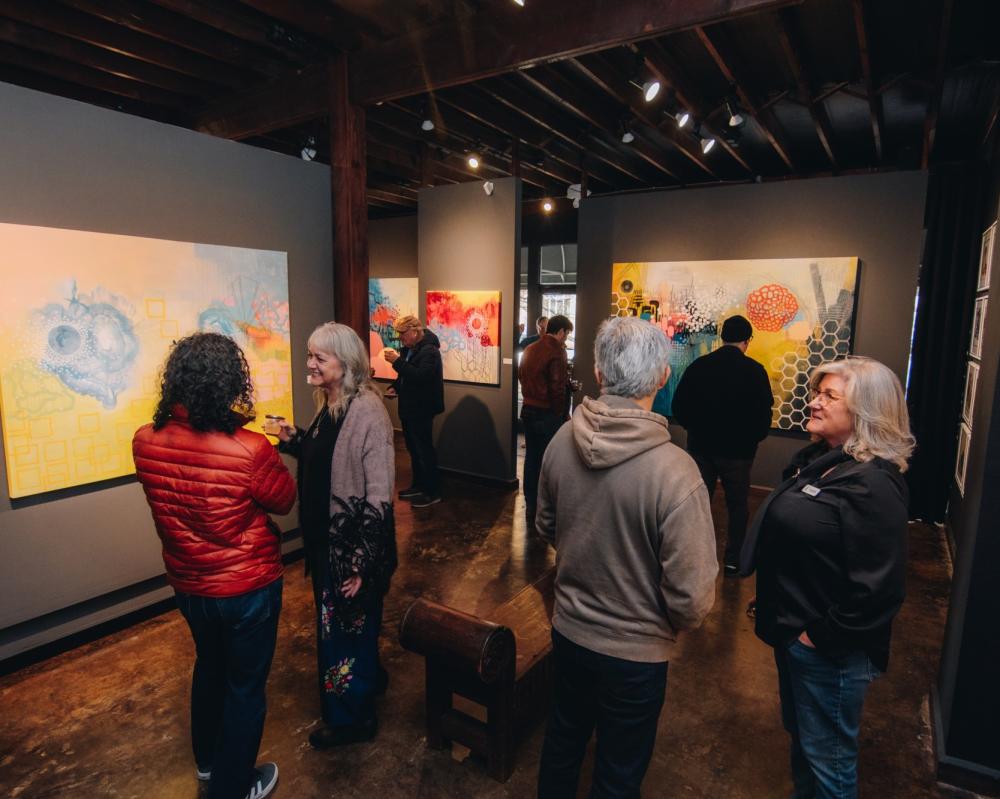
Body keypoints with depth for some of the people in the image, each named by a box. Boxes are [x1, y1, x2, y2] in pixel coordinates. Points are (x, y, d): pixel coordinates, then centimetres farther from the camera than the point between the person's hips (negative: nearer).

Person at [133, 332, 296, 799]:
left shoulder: (145, 441, -14)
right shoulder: (250, 450, -31)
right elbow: (285, 501, -13)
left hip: (188, 585, 6)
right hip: (247, 589, -6)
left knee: (209, 667, 30)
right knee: (245, 686, 17)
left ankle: (207, 761, 53)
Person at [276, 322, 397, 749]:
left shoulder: (366, 410, -23)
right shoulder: (328, 405, 3)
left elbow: (378, 494, -24)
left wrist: (363, 561, -23)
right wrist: (294, 440, 0)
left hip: (353, 543, -8)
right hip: (325, 538, 8)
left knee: (347, 626, 10)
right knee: (341, 622, 24)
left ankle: (352, 718, 32)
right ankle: (368, 677, 49)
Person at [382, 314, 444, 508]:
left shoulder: (429, 350, -17)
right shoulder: (408, 349, 13)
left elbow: (420, 376, -30)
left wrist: (397, 361, -28)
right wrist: (394, 387, 6)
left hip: (422, 410, -9)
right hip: (408, 408, 10)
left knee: (424, 450, -4)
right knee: (414, 449, 17)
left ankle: (433, 493, 5)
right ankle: (419, 486, 29)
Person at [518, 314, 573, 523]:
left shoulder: (530, 349, 9)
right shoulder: (556, 351, -15)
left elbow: (521, 376, 17)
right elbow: (558, 387, -18)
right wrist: (562, 413, -6)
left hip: (528, 410, 8)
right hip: (547, 414, -8)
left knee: (531, 458, 16)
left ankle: (531, 506, 26)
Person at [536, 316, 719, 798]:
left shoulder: (562, 441, -15)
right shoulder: (674, 471, -30)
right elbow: (692, 595, -23)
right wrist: (679, 623, -1)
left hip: (568, 629, 5)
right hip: (634, 649, -4)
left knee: (564, 737, 30)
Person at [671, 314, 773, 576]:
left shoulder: (698, 366, -4)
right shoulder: (754, 370, -11)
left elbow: (678, 407, -1)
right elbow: (764, 414, -9)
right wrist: (753, 438, 10)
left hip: (701, 447, 2)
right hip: (737, 451, -2)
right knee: (737, 506, 13)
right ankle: (733, 560, 20)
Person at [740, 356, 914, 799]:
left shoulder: (872, 484, -24)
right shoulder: (817, 460, 4)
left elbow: (877, 587, -26)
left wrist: (823, 636, -17)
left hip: (828, 650, -8)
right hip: (793, 633, 8)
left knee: (827, 757, 13)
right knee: (801, 736, 27)